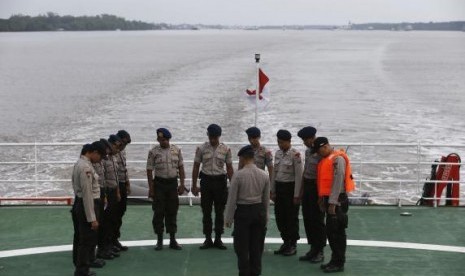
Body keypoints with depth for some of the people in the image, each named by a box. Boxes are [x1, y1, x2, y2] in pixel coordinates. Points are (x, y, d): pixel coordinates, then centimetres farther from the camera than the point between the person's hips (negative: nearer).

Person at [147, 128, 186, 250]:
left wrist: (182, 184, 2)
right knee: (159, 213, 2)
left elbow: (181, 167, 7)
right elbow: (149, 171, -3)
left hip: (173, 183, 2)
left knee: (172, 212, 8)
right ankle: (159, 241, 13)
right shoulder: (153, 152, -5)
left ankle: (173, 240, 16)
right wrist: (151, 189, -6)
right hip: (159, 183, -2)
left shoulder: (176, 150, 2)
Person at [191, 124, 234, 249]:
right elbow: (196, 167, 4)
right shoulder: (201, 149, -1)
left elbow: (229, 168, 5)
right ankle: (208, 239, 13)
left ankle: (218, 239, 15)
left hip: (220, 181, 0)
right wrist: (194, 185, 2)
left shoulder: (226, 149, 0)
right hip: (206, 181, 0)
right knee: (206, 211, 4)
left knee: (219, 211, 5)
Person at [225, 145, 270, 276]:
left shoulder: (238, 175, -15)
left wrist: (229, 218, -2)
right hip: (259, 211, 5)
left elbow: (232, 198, -11)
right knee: (256, 245, 14)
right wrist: (265, 215, 19)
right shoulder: (264, 175, -2)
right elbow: (266, 198, 6)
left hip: (243, 212, -4)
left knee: (242, 246, 6)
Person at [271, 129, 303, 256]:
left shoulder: (295, 154, -13)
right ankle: (285, 242, 25)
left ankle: (293, 245, 15)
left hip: (290, 187, -7)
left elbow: (298, 176, -13)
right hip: (279, 187, 7)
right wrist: (273, 191, 11)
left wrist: (296, 195, -14)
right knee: (280, 217, 11)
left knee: (291, 217, 2)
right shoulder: (278, 153, 8)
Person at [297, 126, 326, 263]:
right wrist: (302, 189, 16)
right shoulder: (308, 151, 11)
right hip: (307, 186, 8)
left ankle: (320, 251, 11)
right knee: (307, 218, 11)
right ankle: (313, 249, 21)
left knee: (317, 219, 0)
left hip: (317, 187, -8)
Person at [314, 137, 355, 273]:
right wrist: (323, 198, 15)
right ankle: (335, 260, 21)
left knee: (336, 231, -5)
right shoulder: (326, 159, 15)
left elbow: (338, 181, -19)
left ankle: (338, 263, 2)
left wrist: (332, 203, -20)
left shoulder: (338, 158, -14)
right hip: (330, 199, 9)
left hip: (337, 200, -9)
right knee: (331, 231, 13)